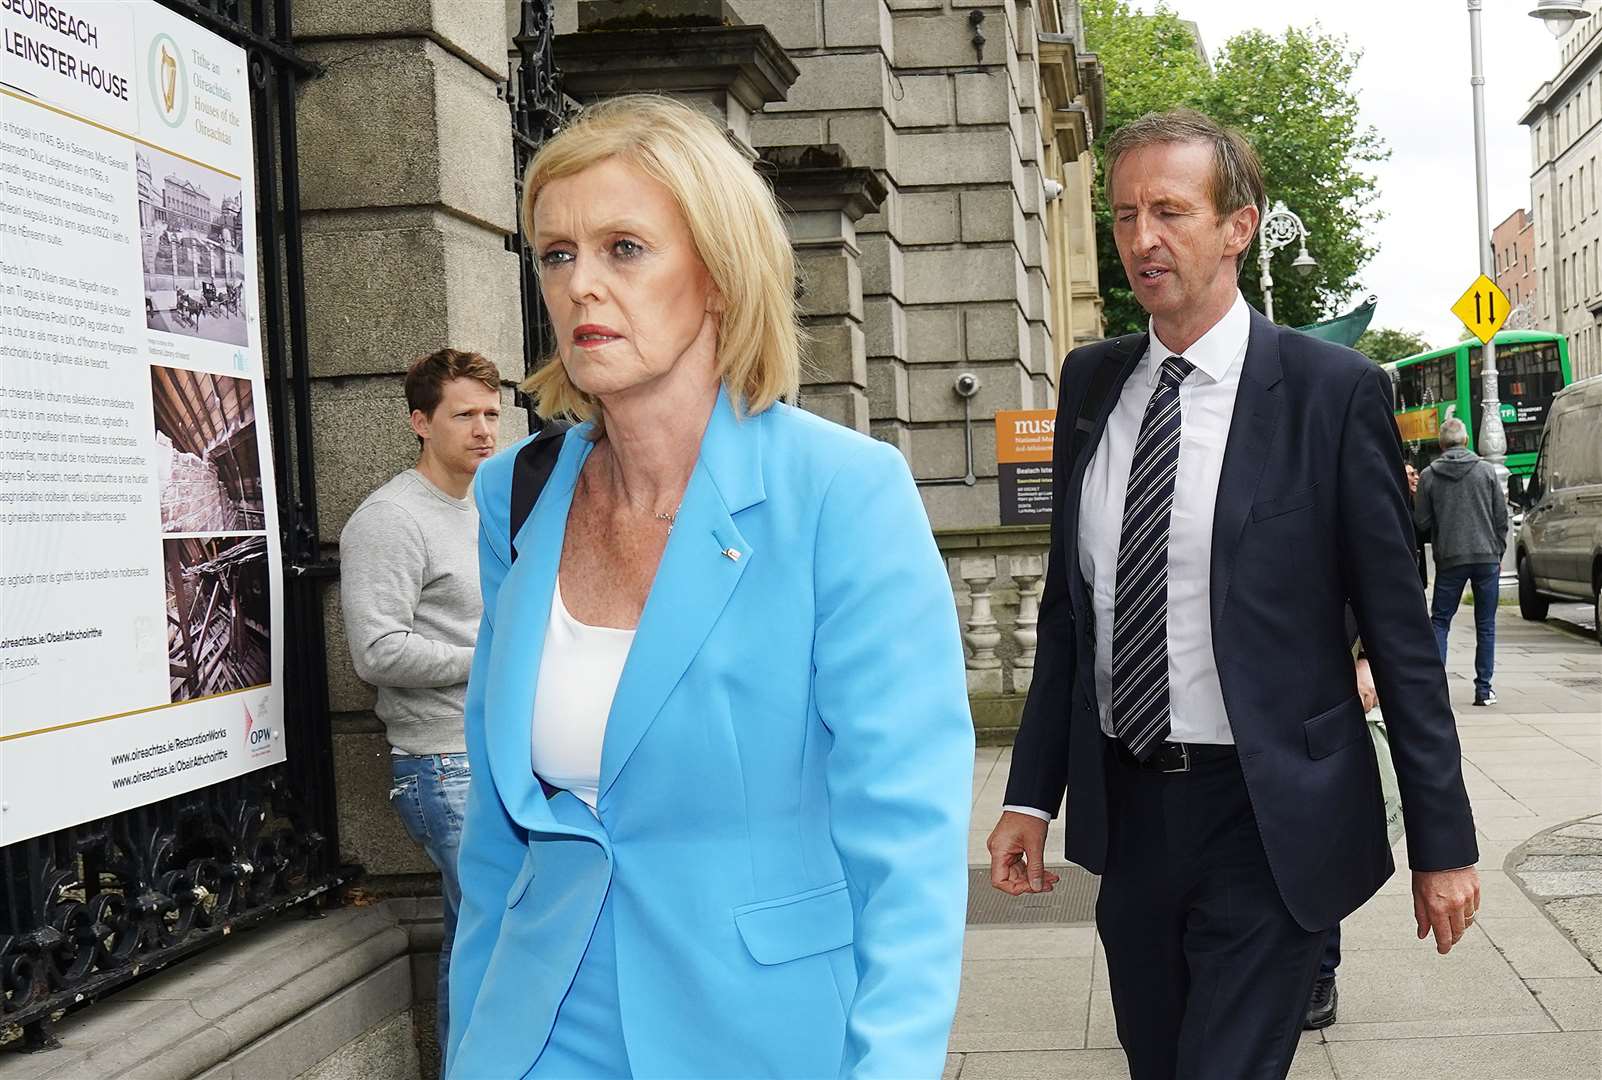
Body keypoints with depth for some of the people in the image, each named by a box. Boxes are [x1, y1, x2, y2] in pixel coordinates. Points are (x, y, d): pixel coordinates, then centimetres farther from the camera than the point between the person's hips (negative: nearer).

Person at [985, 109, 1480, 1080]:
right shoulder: (1092, 380, 5)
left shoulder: (1333, 390, -9)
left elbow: (1400, 631, -6)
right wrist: (1031, 793, 8)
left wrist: (1444, 839, -4)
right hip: (1125, 808, 5)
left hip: (1266, 818, -5)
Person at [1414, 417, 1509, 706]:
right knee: (1485, 625, 7)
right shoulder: (1486, 471, 0)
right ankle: (1484, 688, 7)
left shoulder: (1428, 475, -2)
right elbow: (1501, 517, 2)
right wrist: (1498, 552, 12)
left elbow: (1422, 522, 0)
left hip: (1449, 559, 0)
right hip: (1486, 557, 0)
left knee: (1440, 620, 10)